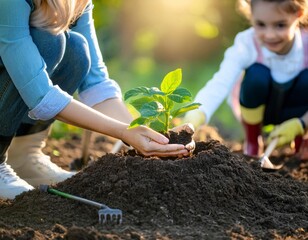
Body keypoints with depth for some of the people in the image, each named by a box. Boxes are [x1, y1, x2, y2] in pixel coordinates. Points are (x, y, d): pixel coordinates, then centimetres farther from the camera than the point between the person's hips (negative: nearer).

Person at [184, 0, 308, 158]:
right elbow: (219, 85, -45)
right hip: (255, 109, -1)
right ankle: (252, 140, -4)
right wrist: (192, 120, -62)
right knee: (257, 73, -32)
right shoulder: (246, 46, -30)